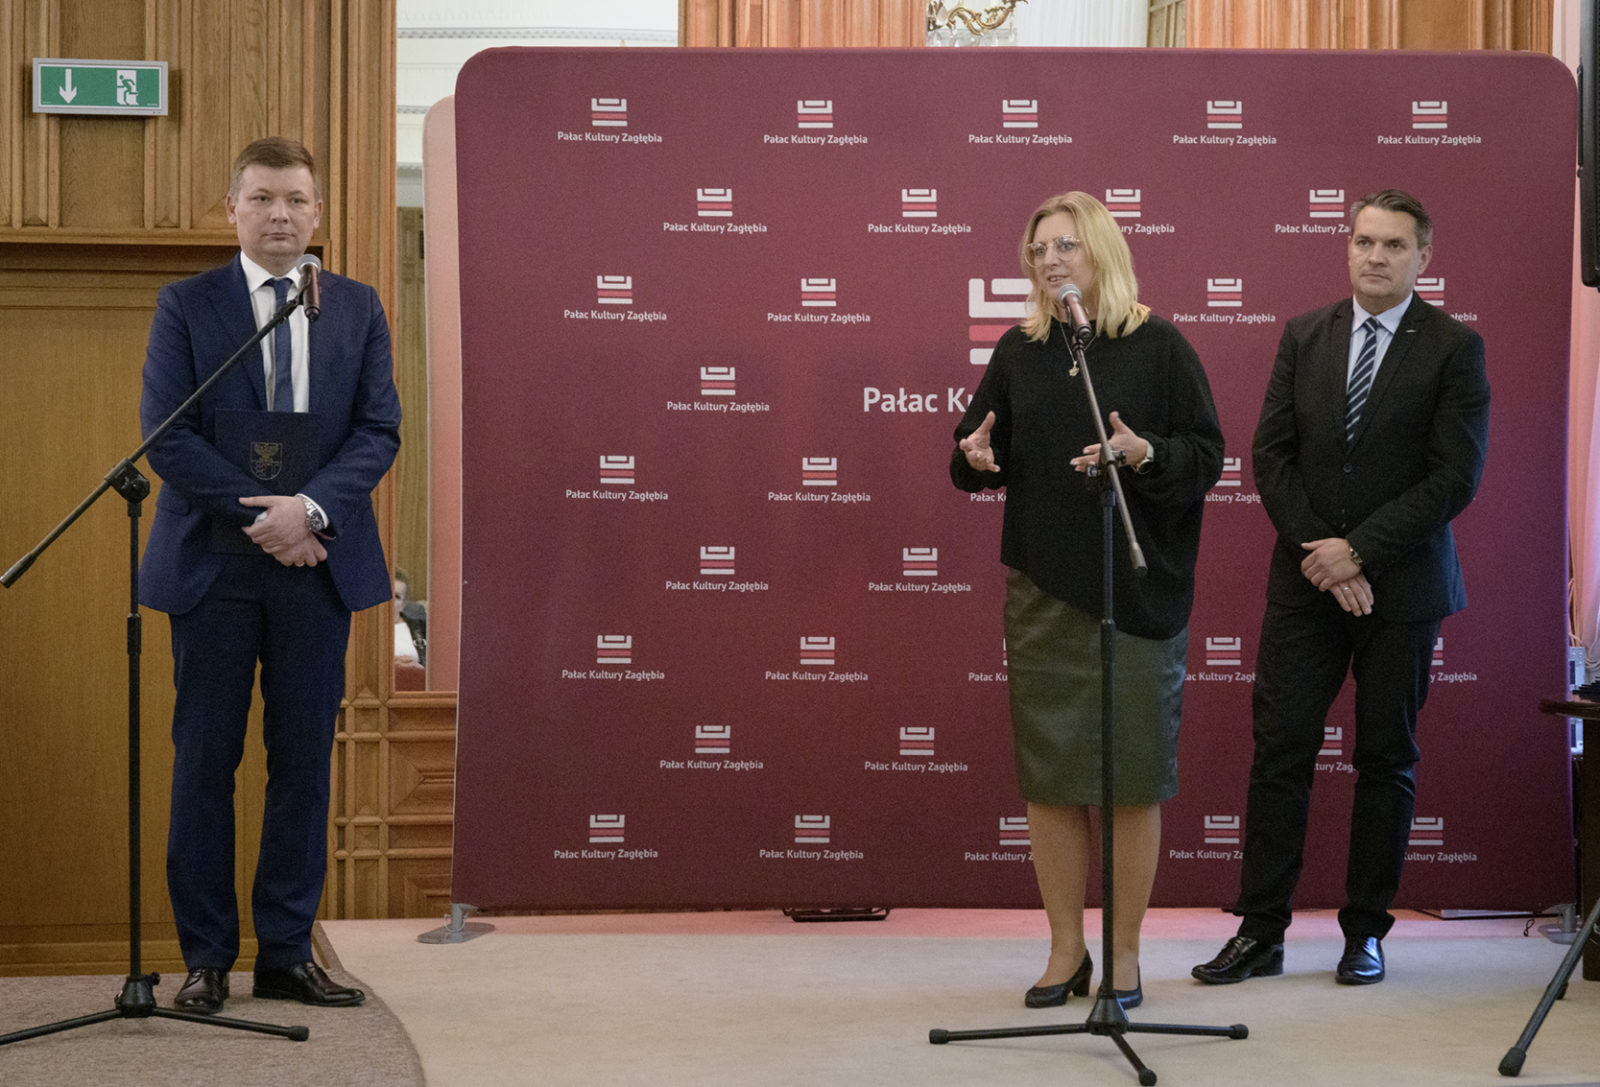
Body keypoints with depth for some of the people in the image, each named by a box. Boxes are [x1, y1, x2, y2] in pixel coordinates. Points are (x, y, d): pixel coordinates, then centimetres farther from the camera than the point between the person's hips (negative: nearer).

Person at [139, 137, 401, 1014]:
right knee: (205, 761, 2)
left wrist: (311, 508, -14)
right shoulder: (185, 306, 2)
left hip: (319, 561, 2)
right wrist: (258, 516, -14)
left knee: (305, 762, 5)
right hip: (213, 564, -2)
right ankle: (206, 958, 11)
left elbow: (379, 430, 3)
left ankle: (287, 954, 14)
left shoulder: (357, 308, 9)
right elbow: (167, 438, -5)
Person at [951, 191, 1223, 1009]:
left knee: (1132, 775, 1)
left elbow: (1207, 454, -3)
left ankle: (1123, 953, 12)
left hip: (1140, 588, -3)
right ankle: (1066, 948, 16)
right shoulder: (1018, 352, 9)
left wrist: (1146, 454, -21)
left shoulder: (1158, 347, -1)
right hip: (1042, 588, 3)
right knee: (1048, 772, 5)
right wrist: (976, 457, -11)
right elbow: (981, 457, 12)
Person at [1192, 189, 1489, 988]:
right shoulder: (1304, 337, 7)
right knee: (1279, 749, -1)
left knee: (1386, 760, 5)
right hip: (1307, 582, 3)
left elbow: (1455, 477, -10)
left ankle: (1366, 931, 15)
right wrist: (1317, 551, -8)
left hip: (1400, 587, -2)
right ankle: (1260, 932, 3)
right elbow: (1271, 454, 4)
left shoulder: (1454, 348, -4)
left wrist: (1358, 550, -14)